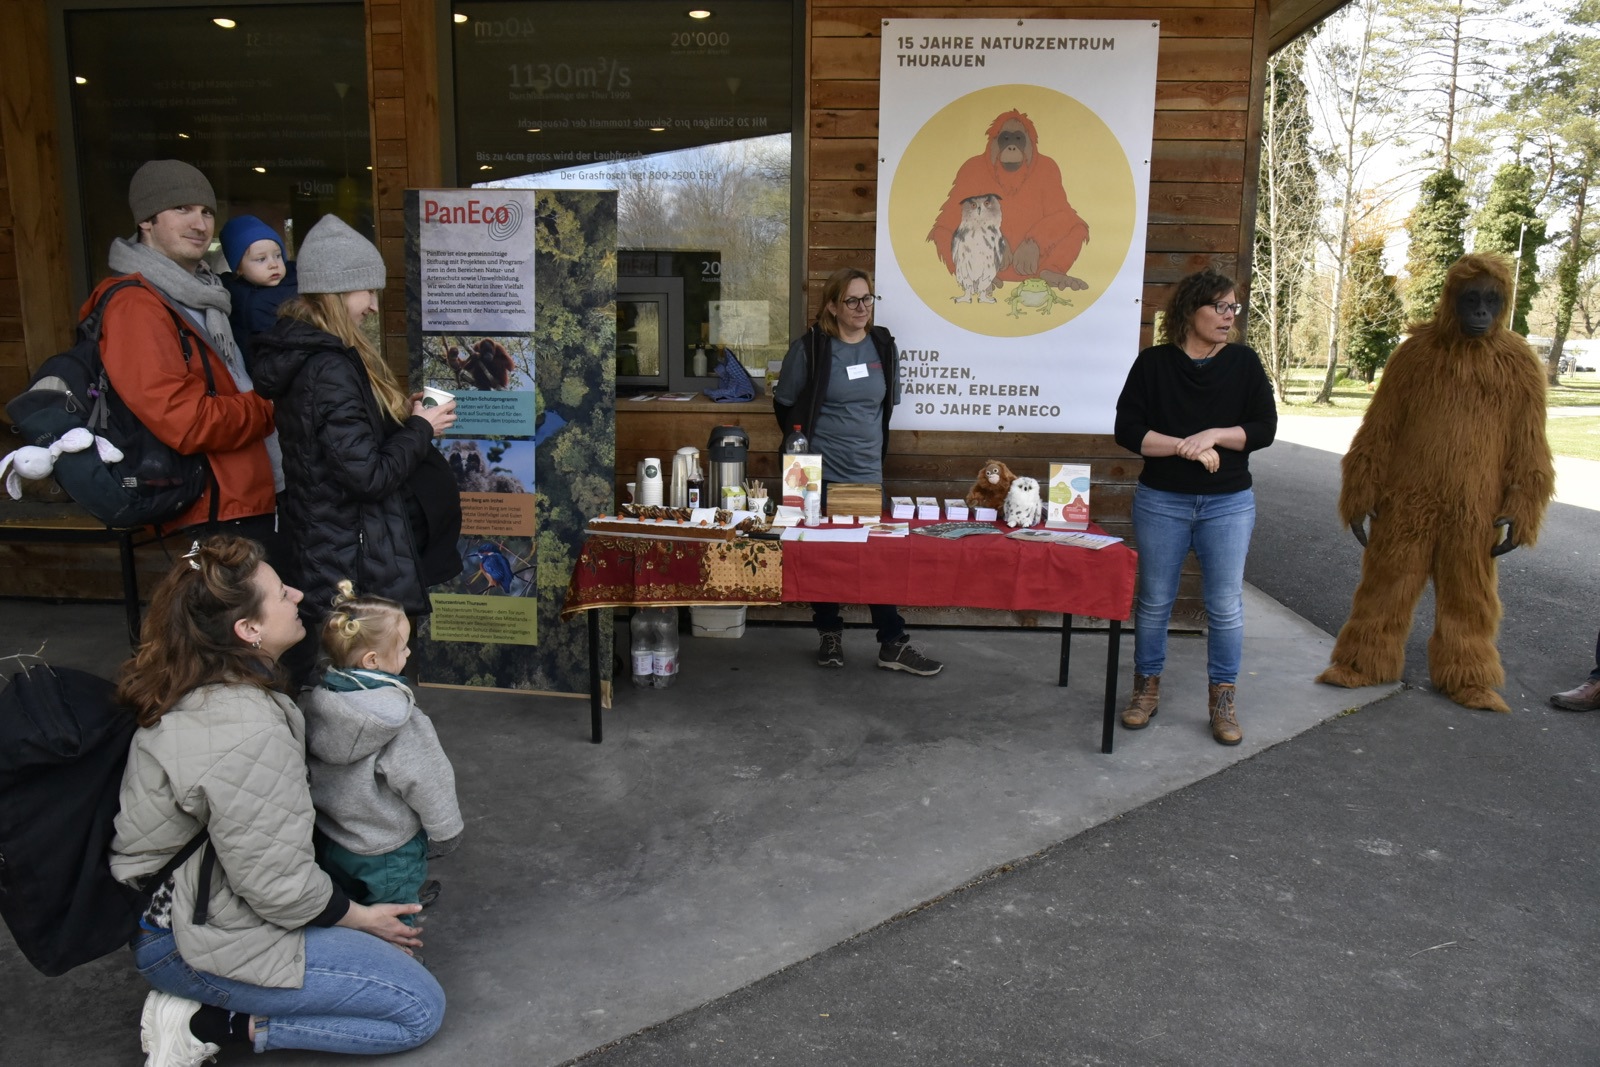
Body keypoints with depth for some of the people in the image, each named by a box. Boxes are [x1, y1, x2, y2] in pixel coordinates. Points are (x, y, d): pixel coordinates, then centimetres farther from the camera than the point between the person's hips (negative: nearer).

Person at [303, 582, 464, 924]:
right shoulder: (405, 727, -28)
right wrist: (445, 839, 1)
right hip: (388, 857, -6)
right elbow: (433, 792, -17)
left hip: (327, 844, 6)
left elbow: (307, 775, 3)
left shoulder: (311, 704, -11)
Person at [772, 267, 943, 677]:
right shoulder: (809, 348, -6)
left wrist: (874, 447, 13)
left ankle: (893, 644, 9)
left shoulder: (883, 346, 5)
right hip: (821, 474, -2)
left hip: (868, 473, 3)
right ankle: (830, 635, 23)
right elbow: (784, 404, 2)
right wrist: (803, 443, 1)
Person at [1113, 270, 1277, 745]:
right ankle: (1147, 688, 24)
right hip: (1161, 501, -1)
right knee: (1154, 600, 8)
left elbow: (1265, 428, -1)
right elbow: (1128, 429, -8)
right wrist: (1185, 447, -18)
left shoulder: (1244, 362, 2)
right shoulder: (1153, 363, -1)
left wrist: (1214, 435, -17)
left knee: (1226, 605, 4)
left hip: (1229, 504, 1)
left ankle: (1223, 699, 18)